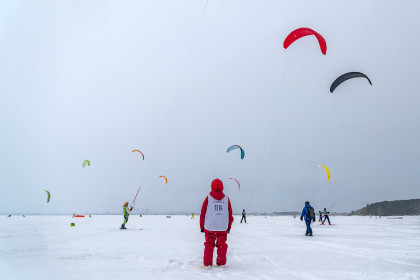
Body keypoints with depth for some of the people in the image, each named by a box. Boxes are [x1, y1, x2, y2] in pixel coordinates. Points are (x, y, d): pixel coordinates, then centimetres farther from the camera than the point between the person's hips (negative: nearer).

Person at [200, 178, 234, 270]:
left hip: (209, 227, -1)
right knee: (222, 244, 12)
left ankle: (207, 264, 8)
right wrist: (229, 226, 18)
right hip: (223, 227, 1)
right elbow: (230, 214, 9)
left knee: (209, 244, 9)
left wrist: (202, 226, 10)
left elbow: (203, 213, 1)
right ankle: (221, 263, 17)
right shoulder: (226, 199, 3)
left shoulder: (208, 198, -2)